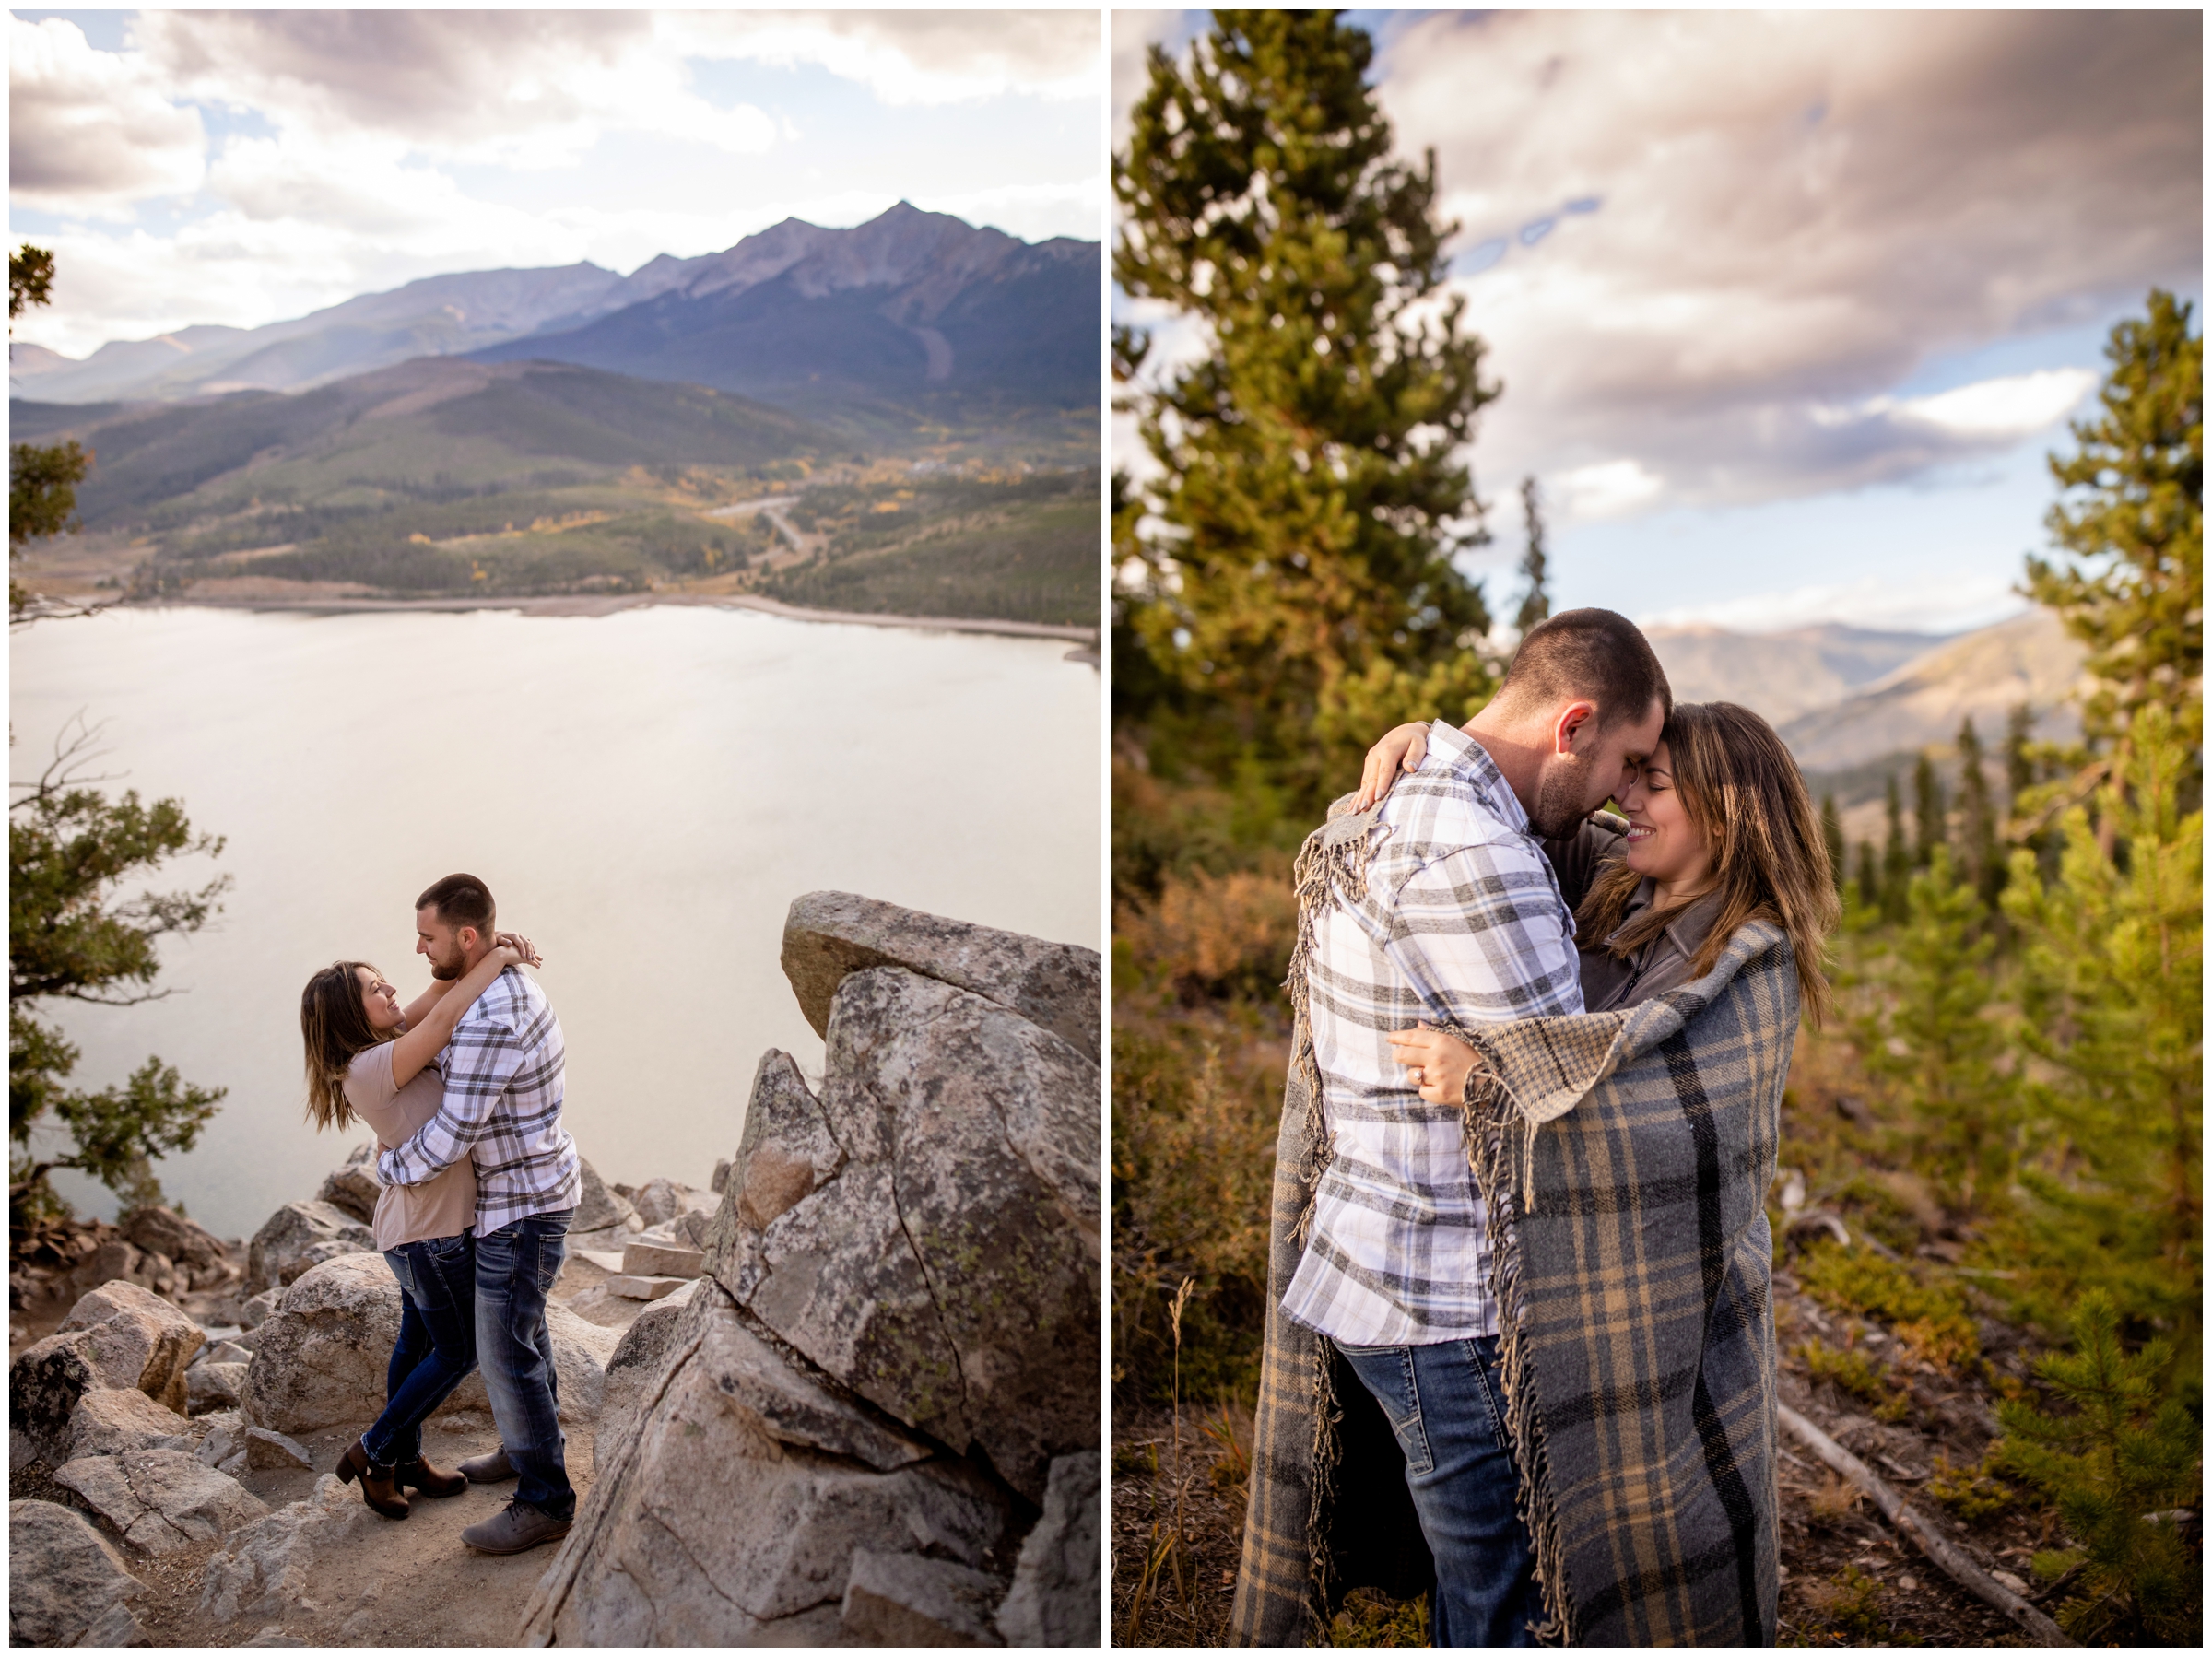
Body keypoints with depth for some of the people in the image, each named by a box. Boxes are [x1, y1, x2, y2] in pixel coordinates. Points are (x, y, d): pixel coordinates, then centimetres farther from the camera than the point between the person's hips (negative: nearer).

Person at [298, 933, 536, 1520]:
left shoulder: (386, 1041, 1)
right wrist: (497, 957, -24)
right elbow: (444, 1015, -35)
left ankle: (406, 1459, 36)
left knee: (417, 1341, 21)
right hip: (433, 1230, -9)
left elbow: (441, 991, 2)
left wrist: (496, 949, -14)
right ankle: (373, 1453, 19)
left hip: (413, 1225, 9)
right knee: (458, 1352, 7)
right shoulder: (368, 1069, -25)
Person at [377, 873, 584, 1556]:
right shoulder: (510, 985, 4)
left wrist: (392, 1166, -9)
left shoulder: (490, 1019, -29)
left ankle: (545, 1502, 9)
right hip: (533, 1186, 10)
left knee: (506, 1352, -2)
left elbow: (454, 1133, -26)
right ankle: (533, 1446, 41)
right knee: (521, 1328, 24)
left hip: (522, 1204, -10)